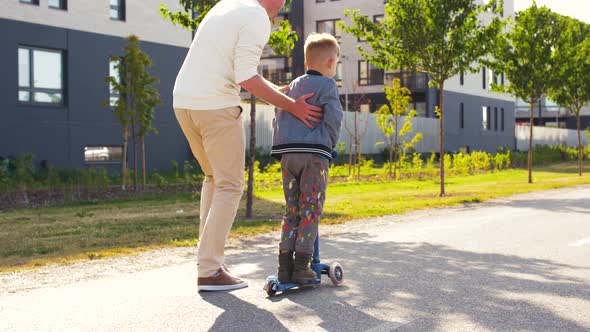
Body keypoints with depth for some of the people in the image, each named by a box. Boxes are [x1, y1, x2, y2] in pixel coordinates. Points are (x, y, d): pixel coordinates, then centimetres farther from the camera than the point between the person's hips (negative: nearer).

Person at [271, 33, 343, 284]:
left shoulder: (293, 86, 20)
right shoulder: (326, 84, 0)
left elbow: (278, 118, 20)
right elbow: (333, 118, -7)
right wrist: (330, 143, 8)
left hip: (287, 153, 6)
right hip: (315, 153, -6)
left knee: (292, 210, 11)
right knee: (311, 210, -1)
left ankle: (285, 264, 7)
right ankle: (301, 266, -3)